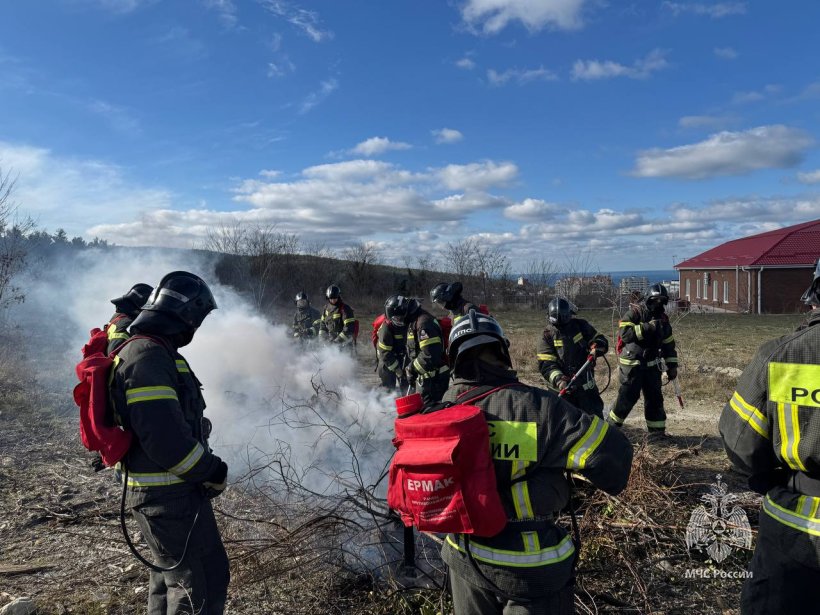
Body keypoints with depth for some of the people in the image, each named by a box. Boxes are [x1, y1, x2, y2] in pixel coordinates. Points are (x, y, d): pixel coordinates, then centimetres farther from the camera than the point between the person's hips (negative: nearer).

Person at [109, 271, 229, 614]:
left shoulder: (151, 351, 10)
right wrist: (213, 473, -17)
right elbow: (165, 438, -30)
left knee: (170, 575, 25)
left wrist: (204, 466, 16)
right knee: (203, 584, -1)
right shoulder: (148, 358, -24)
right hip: (170, 496, -10)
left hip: (166, 489, 10)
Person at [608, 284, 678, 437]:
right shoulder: (634, 313, -11)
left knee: (655, 397, 6)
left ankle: (657, 431, 16)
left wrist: (672, 365, 11)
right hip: (631, 363, -6)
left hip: (651, 364, 6)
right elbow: (624, 333, -26)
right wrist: (648, 327, -29)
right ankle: (611, 425, 11)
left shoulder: (662, 319, 9)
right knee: (628, 396, -5)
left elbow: (669, 344, 16)